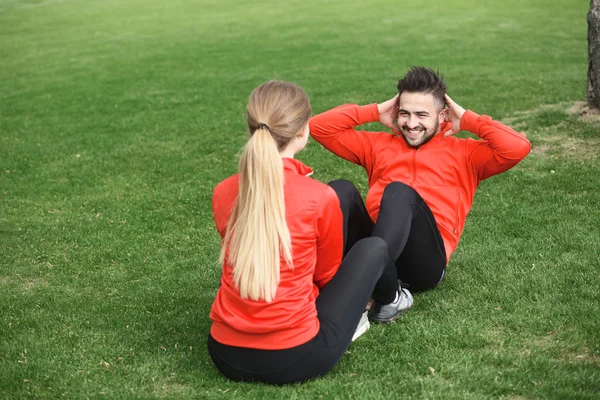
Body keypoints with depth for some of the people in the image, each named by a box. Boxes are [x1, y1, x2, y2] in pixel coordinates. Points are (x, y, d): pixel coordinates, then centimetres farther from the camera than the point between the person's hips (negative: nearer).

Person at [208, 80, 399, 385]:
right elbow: (326, 275, 5)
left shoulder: (222, 194, 0)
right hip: (294, 359, -5)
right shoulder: (320, 197, -13)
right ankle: (388, 302, 44)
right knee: (374, 248, 15)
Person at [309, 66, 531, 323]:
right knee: (341, 189, -24)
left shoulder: (463, 152, 22)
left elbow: (518, 148, 4)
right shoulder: (379, 145, 30)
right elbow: (320, 127, 24)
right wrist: (375, 112, 24)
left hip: (424, 261, -3)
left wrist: (468, 121, 14)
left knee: (399, 192, -32)